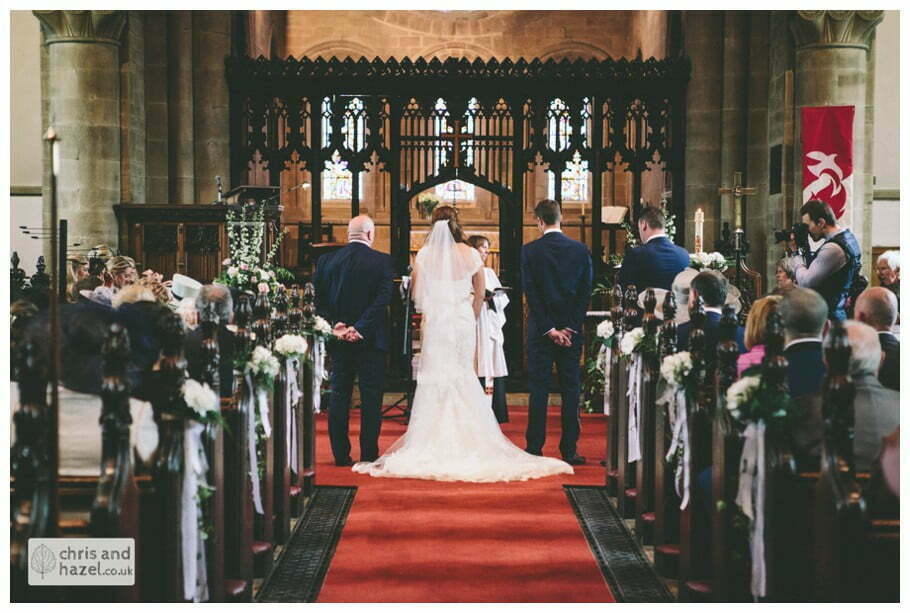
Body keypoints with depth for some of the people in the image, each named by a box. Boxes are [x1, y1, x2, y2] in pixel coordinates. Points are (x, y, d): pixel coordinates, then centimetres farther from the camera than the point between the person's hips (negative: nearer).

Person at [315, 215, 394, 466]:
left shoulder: (326, 261, 3)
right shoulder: (382, 261, -6)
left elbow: (317, 301, -1)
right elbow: (383, 299, -15)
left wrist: (334, 324, -6)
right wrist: (359, 328, -16)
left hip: (339, 340, 3)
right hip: (371, 340, -3)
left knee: (339, 396, 9)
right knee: (371, 398, 3)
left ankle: (341, 454, 10)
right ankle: (369, 454, 3)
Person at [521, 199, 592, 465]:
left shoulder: (529, 251, -5)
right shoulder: (581, 250, 1)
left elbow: (531, 292, -8)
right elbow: (586, 292, 0)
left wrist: (548, 329, -6)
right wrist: (570, 328, 0)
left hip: (541, 328, -2)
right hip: (572, 328, 2)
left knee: (538, 389, 3)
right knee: (571, 389, 5)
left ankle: (535, 449, 3)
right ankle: (569, 450, 5)